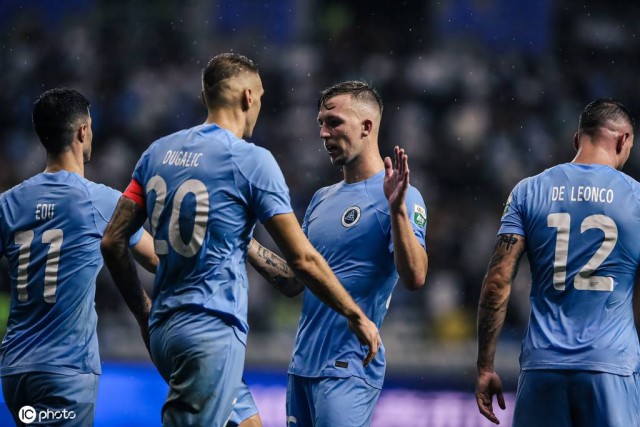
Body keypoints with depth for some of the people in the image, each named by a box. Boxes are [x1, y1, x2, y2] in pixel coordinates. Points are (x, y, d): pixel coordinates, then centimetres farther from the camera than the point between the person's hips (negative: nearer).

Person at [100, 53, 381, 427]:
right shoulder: (252, 160, -9)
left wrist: (143, 311, 23)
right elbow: (303, 259, -9)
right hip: (212, 332, -7)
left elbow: (113, 242, 11)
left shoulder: (158, 153, 9)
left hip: (163, 327, 7)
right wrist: (357, 317, 2)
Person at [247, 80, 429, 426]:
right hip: (302, 367, 8)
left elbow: (414, 278, -20)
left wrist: (397, 209, -32)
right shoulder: (323, 199, 17)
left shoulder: (396, 196, -8)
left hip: (348, 369, -8)